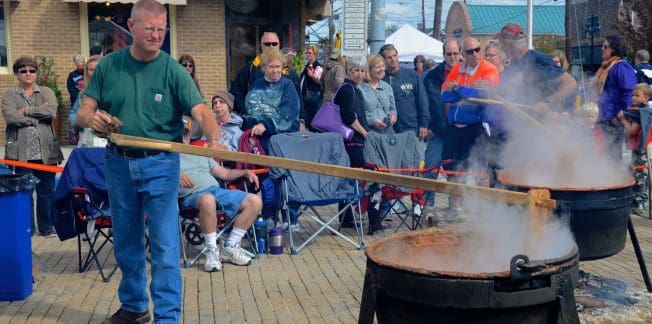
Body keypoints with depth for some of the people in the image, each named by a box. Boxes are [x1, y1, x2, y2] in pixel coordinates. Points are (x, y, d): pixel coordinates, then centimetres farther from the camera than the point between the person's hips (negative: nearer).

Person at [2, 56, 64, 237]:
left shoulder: (46, 92, 10)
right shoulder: (9, 95, 7)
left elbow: (51, 111, -9)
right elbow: (10, 117, -11)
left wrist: (26, 111, -9)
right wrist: (38, 117, -8)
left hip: (45, 151, 1)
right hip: (21, 152, -1)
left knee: (46, 191, 8)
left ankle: (47, 226, 20)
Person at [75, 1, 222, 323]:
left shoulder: (173, 70, -8)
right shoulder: (108, 66, 1)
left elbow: (201, 111, -19)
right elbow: (82, 113, 3)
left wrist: (214, 139, -40)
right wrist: (92, 118, -21)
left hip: (160, 165, -4)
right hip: (119, 163, 4)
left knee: (164, 245, -3)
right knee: (126, 243, 16)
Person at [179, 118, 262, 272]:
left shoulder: (202, 154, 33)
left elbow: (225, 174, 28)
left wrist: (245, 172, 11)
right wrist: (178, 175, -27)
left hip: (218, 190, 7)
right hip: (192, 195, -7)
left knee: (255, 201, -12)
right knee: (208, 200, -43)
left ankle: (230, 247, -9)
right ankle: (212, 252, -28)